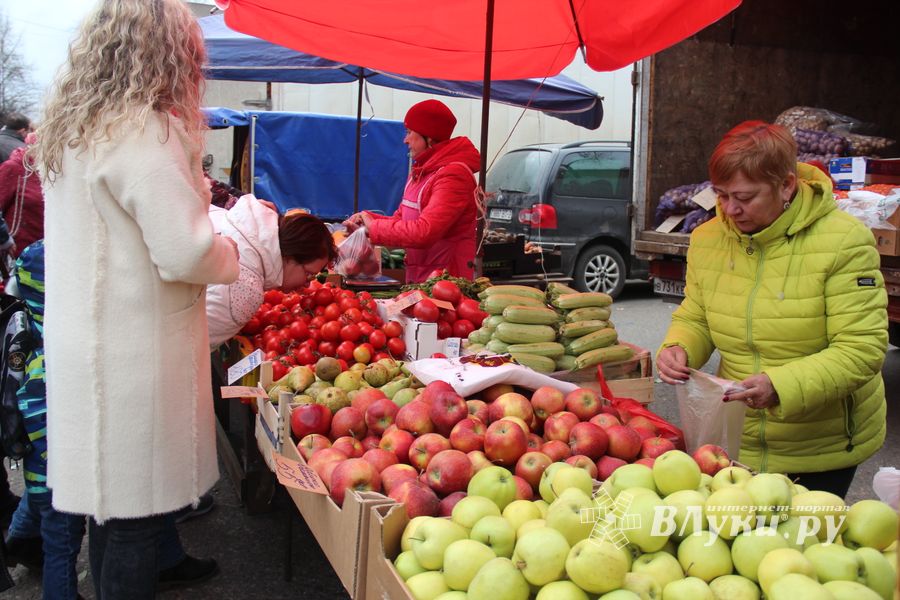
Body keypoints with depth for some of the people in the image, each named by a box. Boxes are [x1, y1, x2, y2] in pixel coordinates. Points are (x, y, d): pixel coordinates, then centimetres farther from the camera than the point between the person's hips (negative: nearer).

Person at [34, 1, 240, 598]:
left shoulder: (68, 129, 10)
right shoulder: (144, 132, -18)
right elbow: (186, 253, -23)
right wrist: (231, 251, -3)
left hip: (85, 343, 9)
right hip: (135, 358, -9)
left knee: (111, 499, 20)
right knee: (139, 510, 3)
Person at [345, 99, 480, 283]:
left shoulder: (453, 175, -18)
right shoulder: (421, 171, 13)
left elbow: (424, 232, -26)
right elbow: (401, 218, 17)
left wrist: (374, 227, -16)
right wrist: (367, 220, -1)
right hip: (417, 276, 8)